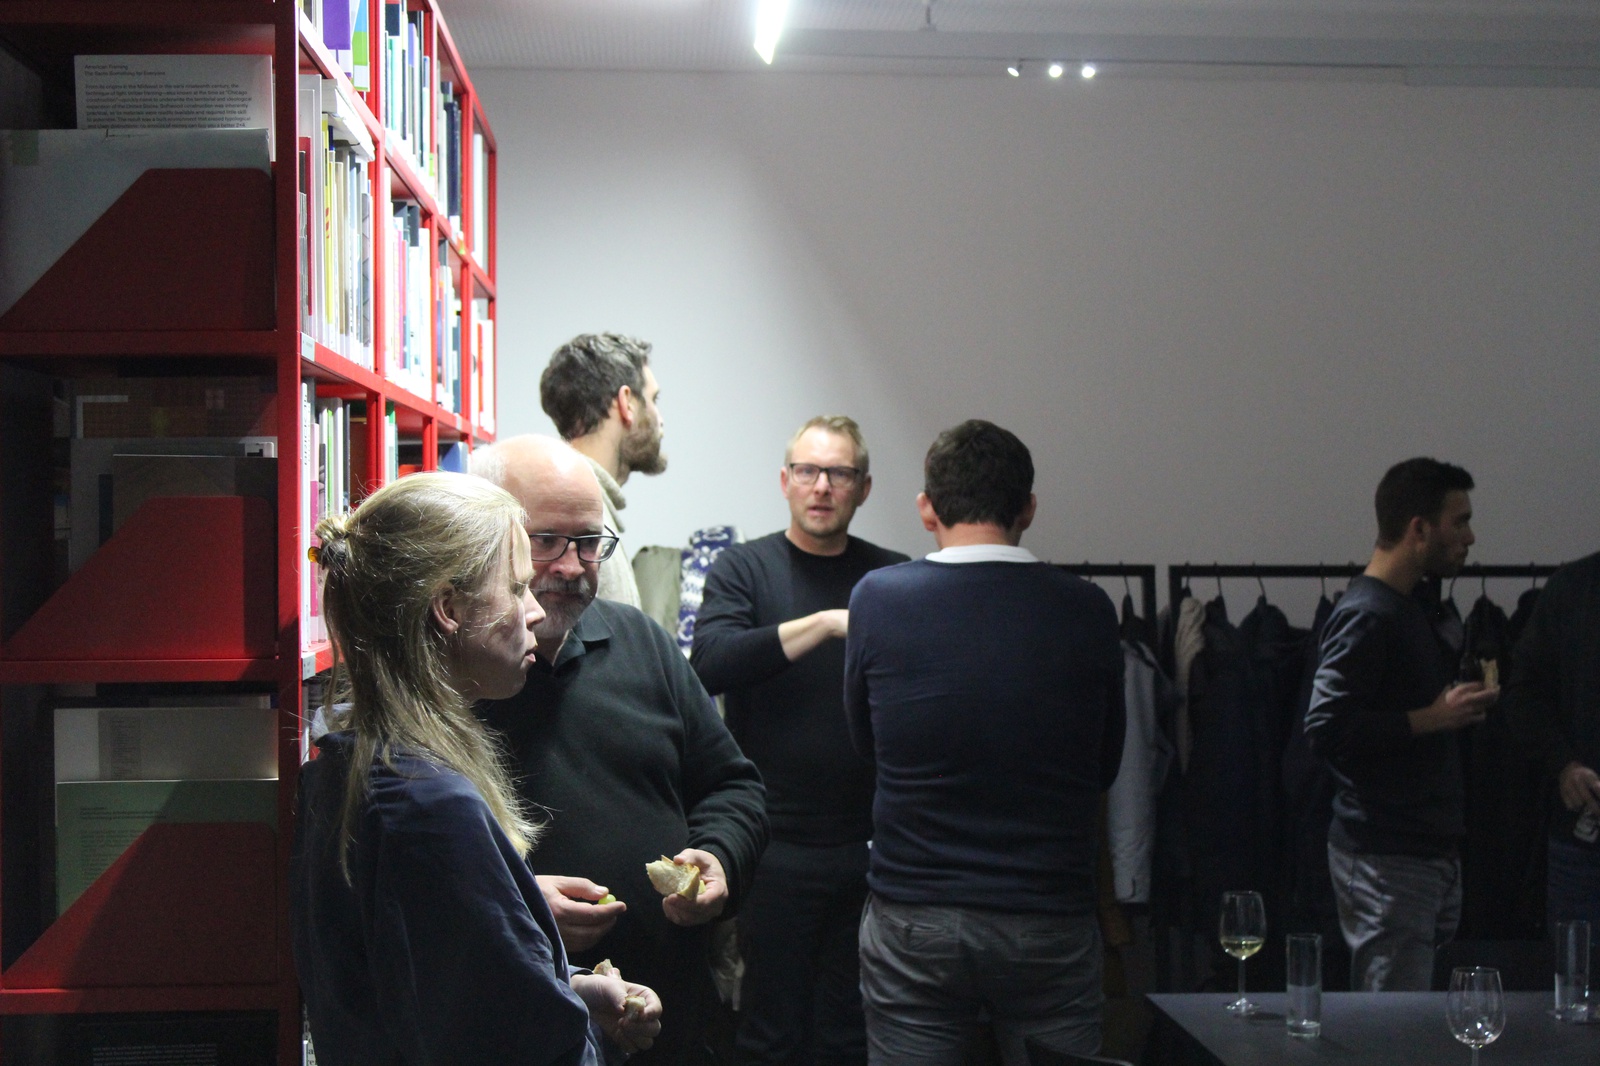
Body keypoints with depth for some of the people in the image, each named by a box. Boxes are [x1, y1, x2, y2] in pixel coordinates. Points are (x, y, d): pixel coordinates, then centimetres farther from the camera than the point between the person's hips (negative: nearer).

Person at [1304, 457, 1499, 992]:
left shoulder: (1408, 607, 17)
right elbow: (1325, 728, -24)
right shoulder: (1365, 617, -15)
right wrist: (1432, 718, -18)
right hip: (1385, 860, -10)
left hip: (1429, 849, 10)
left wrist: (1459, 705, 13)